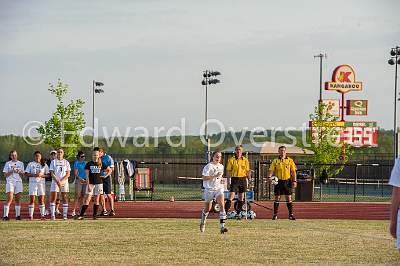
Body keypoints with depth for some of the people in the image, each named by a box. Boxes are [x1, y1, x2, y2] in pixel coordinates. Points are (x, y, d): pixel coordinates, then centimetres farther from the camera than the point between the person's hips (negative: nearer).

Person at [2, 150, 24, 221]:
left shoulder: (21, 163, 14)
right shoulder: (8, 163, 5)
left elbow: (22, 175, 13)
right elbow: (5, 175, 1)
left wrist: (19, 172, -8)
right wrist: (12, 171, -13)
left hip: (18, 182, 3)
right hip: (10, 182, -3)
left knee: (17, 199, 2)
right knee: (9, 199, -13)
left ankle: (18, 215, 5)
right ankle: (5, 215, -14)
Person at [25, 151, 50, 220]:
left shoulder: (44, 165, 10)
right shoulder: (30, 164, 8)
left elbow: (48, 175, 6)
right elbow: (26, 174, 2)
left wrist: (41, 175, -12)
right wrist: (33, 175, -13)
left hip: (41, 183, 1)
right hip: (32, 183, -1)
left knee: (41, 200, 0)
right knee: (32, 200, -4)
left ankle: (42, 215, 2)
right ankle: (31, 216, -3)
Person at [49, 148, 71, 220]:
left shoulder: (66, 162, 7)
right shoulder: (53, 162, 5)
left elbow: (68, 174, 1)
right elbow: (52, 173, -1)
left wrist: (61, 181, -12)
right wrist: (57, 181, -14)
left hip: (64, 182, 1)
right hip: (55, 182, -1)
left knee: (64, 198, 0)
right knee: (53, 198, -6)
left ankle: (65, 215, 2)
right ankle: (53, 215, -4)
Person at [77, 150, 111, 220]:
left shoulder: (101, 164, 5)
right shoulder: (89, 164, 1)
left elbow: (110, 170, 17)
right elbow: (87, 175, -3)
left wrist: (105, 176, 2)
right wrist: (88, 185, -11)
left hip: (99, 183, 2)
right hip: (91, 183, -2)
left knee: (96, 200, 4)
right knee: (87, 199, -8)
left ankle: (95, 215, 9)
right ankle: (81, 215, -9)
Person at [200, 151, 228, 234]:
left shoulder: (221, 166, 9)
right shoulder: (208, 166, -11)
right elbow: (204, 177, -20)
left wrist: (221, 179, 6)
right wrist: (215, 176, -27)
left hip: (219, 188, 3)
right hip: (209, 189, -3)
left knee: (222, 205, -18)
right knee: (207, 209, 10)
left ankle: (222, 227, -23)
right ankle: (203, 221, 42)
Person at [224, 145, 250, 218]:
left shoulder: (245, 160, 6)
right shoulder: (231, 160, 0)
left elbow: (247, 171, 10)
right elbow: (228, 171, 1)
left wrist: (247, 180, 5)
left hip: (243, 179, 3)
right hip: (234, 179, -3)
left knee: (241, 197, 8)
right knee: (231, 196, -11)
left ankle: (238, 213, 16)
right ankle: (225, 212, -13)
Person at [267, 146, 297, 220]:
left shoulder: (290, 161, 6)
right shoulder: (275, 161, 6)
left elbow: (293, 171, 6)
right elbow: (271, 170, -1)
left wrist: (294, 181, -3)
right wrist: (269, 177, -20)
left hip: (287, 181, 0)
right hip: (278, 181, 0)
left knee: (289, 198, -1)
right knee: (277, 198, 1)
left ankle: (291, 214, 2)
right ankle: (275, 214, 6)